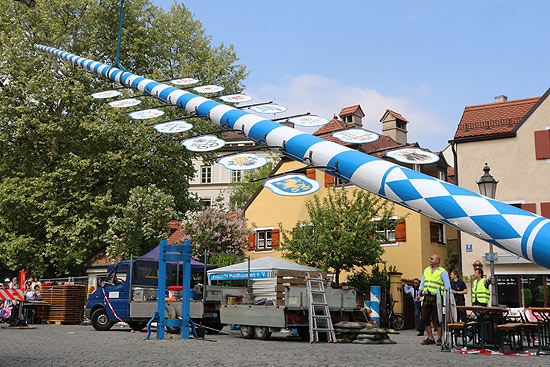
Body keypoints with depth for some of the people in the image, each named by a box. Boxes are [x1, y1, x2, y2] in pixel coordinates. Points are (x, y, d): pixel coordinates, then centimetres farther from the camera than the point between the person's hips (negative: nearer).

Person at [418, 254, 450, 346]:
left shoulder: (443, 272, 0)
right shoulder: (426, 270, 17)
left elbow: (447, 287, -3)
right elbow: (422, 283, 22)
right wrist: (419, 294, 14)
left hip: (437, 298, -6)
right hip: (426, 297, 6)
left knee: (437, 319, -4)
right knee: (425, 318, 4)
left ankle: (439, 339, 5)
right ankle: (430, 338, 14)